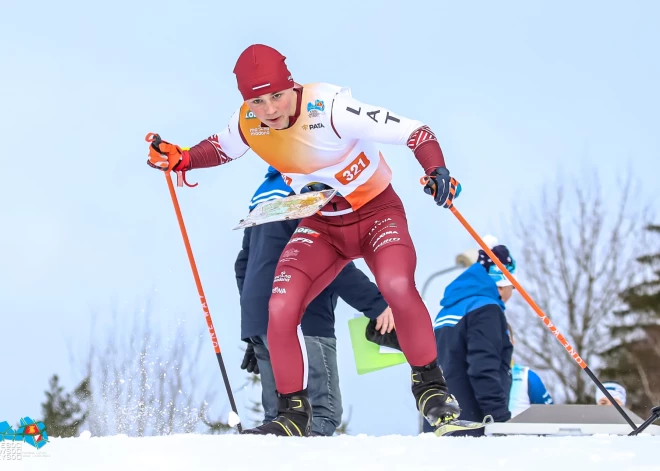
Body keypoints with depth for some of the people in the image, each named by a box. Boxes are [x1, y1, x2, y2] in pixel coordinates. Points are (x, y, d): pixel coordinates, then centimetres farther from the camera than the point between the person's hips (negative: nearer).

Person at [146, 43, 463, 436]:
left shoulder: (330, 108, -28)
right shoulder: (248, 123, -12)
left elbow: (415, 131, -27)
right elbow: (221, 148, 14)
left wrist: (437, 172, -44)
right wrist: (180, 159, -3)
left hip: (376, 212, -5)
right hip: (321, 224, 5)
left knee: (397, 285, -34)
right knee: (281, 309, -15)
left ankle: (430, 384, -13)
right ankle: (293, 413, 3)